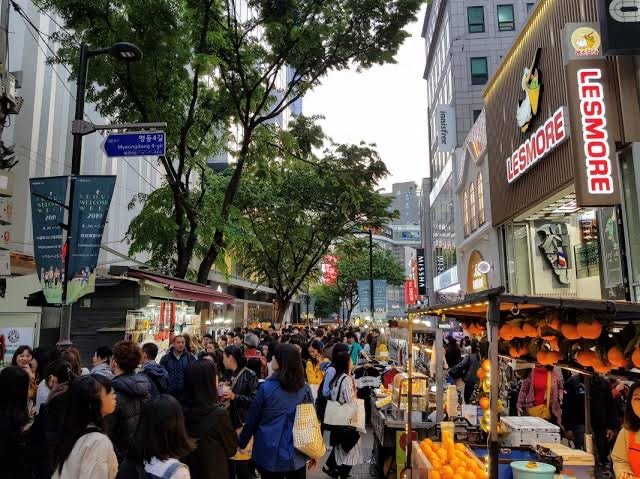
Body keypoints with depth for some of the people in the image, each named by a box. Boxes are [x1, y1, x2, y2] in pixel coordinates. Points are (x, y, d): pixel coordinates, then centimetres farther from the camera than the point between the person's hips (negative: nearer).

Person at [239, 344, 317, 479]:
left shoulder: (267, 387, -15)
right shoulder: (305, 389, -9)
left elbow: (252, 419, -6)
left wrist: (242, 443, 9)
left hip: (270, 454, -2)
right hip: (297, 455, 2)